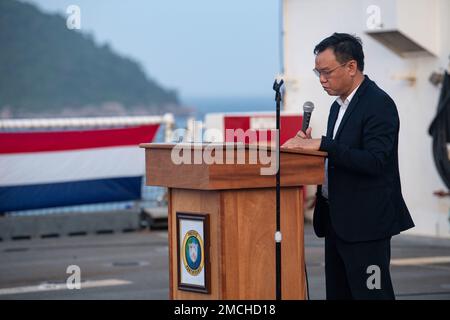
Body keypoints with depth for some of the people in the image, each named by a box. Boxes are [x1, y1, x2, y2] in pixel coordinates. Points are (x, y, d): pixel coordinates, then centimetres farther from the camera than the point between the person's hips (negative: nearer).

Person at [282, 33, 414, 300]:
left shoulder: (379, 104, -13)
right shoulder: (339, 106, 17)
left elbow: (374, 161, -24)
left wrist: (322, 145, -26)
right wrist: (310, 145, 1)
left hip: (366, 222, -9)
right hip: (337, 220, 9)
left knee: (369, 293, -7)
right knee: (337, 293, 11)